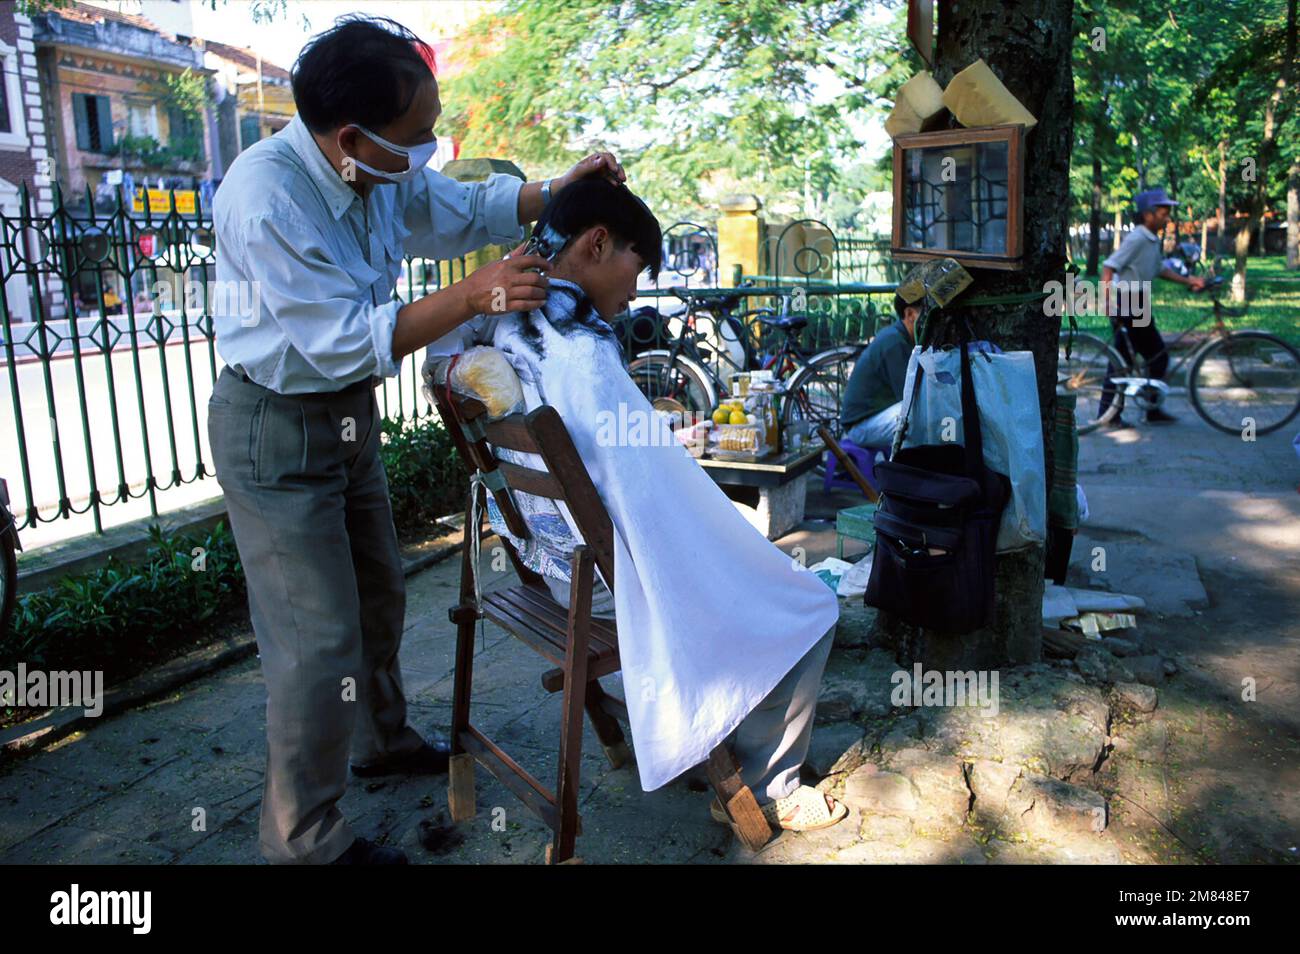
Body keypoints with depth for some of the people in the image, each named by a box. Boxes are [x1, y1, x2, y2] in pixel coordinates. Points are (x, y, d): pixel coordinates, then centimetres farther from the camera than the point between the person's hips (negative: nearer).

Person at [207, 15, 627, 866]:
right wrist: (471, 297, -32)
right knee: (319, 639, -4)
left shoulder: (385, 172, -5)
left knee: (378, 593, 22)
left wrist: (557, 191, -4)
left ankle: (380, 739, 46)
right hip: (277, 432, -8)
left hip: (349, 414, 9)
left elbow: (468, 211, 11)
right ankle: (305, 840, 16)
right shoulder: (265, 198, -29)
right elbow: (345, 342, -29)